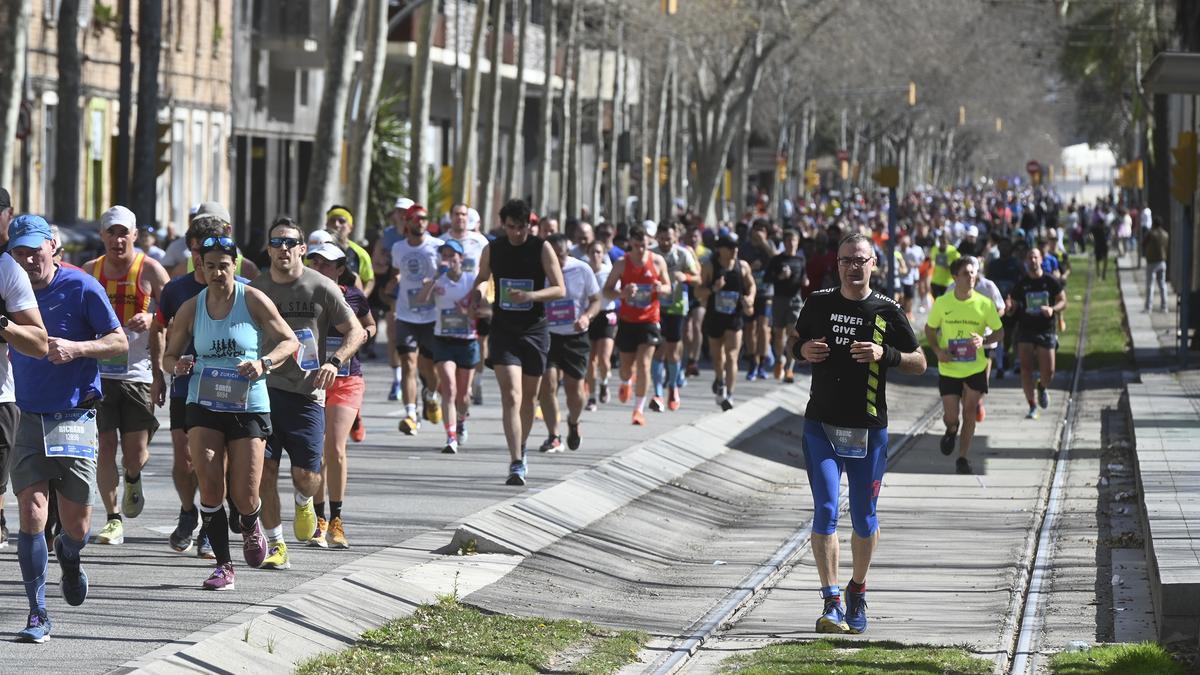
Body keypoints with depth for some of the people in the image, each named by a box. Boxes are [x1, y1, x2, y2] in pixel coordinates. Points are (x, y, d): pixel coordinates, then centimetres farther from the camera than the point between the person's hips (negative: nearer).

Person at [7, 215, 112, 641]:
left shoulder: (81, 287, -7)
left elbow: (119, 341, -4)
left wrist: (76, 348, -19)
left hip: (76, 418, -2)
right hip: (29, 418, 2)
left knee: (76, 526, 1)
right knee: (31, 512, -12)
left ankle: (68, 556, 39)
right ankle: (38, 615, -7)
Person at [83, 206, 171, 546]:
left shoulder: (151, 271, 0)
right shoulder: (90, 271, 9)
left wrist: (151, 319, -17)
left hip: (138, 372, -2)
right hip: (99, 371, 2)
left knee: (136, 451, -4)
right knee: (105, 446, -4)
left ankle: (133, 480, 32)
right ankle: (113, 518, 5)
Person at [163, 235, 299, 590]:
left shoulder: (253, 300, -3)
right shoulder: (191, 309, 3)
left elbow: (290, 341, 0)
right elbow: (169, 355, 13)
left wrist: (263, 362, -18)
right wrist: (179, 366, -11)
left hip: (249, 405, -2)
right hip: (204, 405, 2)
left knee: (244, 499, -2)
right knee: (210, 487, -11)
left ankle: (250, 527, 35)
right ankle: (223, 567, 1)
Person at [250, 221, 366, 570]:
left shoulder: (322, 288, -1)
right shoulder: (256, 289, 7)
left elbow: (356, 331, 1)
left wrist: (334, 361, -15)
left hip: (306, 393, -2)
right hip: (263, 389, 2)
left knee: (307, 475, -6)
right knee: (264, 470, -5)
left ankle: (303, 503, 31)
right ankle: (275, 545, 6)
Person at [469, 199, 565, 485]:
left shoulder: (542, 249, -4)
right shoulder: (492, 249, 2)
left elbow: (560, 289, -6)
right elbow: (482, 278, 20)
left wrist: (530, 295, -23)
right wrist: (476, 295, -3)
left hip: (534, 332, 0)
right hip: (503, 330, 0)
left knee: (528, 397, 13)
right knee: (511, 397, -14)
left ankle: (521, 453, 34)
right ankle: (516, 464, -20)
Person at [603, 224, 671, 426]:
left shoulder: (657, 261, -2)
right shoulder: (621, 263, -5)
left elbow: (668, 286, 9)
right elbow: (606, 291, -3)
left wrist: (660, 288, -16)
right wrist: (622, 293, -24)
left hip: (649, 320, -1)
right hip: (627, 320, 1)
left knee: (643, 364, -13)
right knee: (626, 366, 9)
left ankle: (639, 408, -3)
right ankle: (626, 383, 48)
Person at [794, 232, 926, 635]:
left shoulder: (886, 311, -1)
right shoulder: (820, 303, 5)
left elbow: (919, 363, 3)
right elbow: (797, 341, 20)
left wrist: (885, 354, -15)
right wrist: (804, 350, -4)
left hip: (869, 431, 0)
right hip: (821, 427, 0)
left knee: (864, 519, 8)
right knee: (826, 512, -11)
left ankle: (857, 591, 30)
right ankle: (831, 604, -14)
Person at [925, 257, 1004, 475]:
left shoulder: (985, 304, -8)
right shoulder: (942, 303, -7)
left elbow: (1000, 333, 1)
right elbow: (929, 329, 7)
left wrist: (983, 340, -19)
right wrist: (937, 350, -10)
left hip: (975, 368, 0)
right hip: (948, 369, 0)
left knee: (969, 414, 1)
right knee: (951, 416, 0)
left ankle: (962, 457, 14)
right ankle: (951, 431, 37)